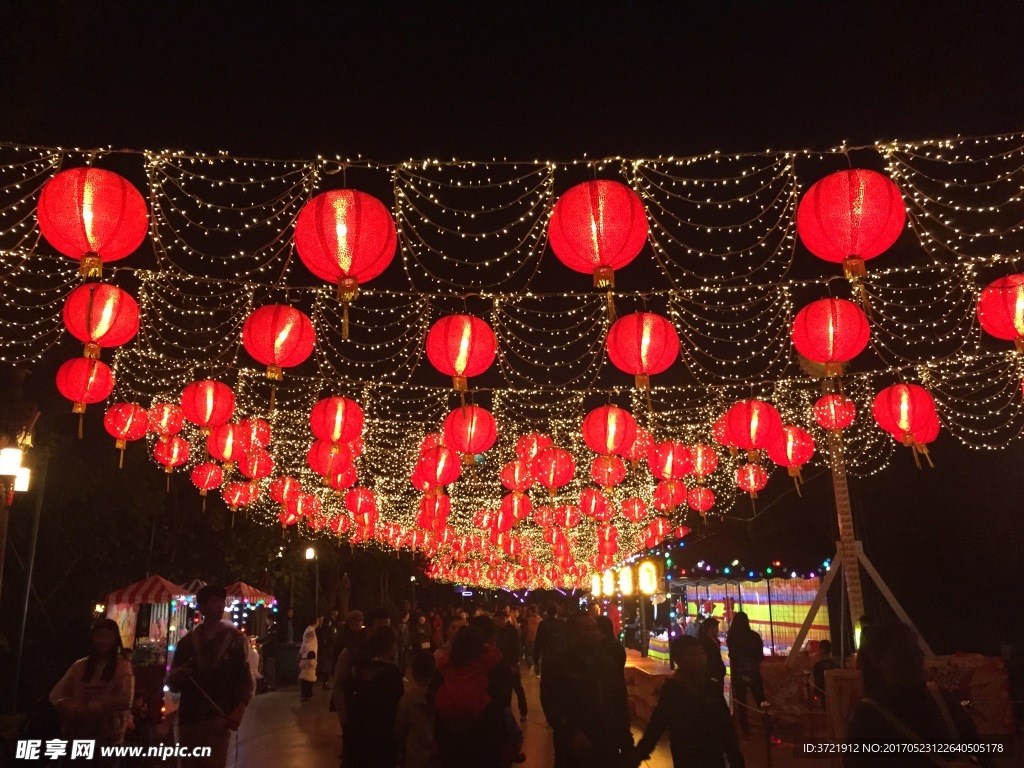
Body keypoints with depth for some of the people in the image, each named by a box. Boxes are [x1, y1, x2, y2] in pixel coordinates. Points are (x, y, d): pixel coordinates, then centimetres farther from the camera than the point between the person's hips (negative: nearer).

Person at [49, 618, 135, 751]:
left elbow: (125, 700, -12)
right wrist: (72, 709, -13)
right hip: (75, 734, 3)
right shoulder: (80, 665, 11)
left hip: (107, 737, -3)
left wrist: (87, 708, -14)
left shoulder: (122, 666, -1)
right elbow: (56, 695, 7)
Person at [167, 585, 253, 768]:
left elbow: (245, 679, -1)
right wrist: (176, 676, -10)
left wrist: (239, 711, -14)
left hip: (218, 720, -3)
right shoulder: (187, 641, 9)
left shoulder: (234, 638, 4)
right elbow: (173, 684, 12)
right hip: (189, 720, 3)